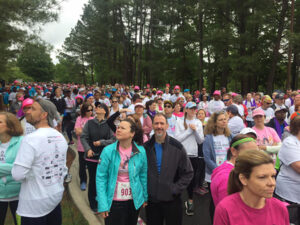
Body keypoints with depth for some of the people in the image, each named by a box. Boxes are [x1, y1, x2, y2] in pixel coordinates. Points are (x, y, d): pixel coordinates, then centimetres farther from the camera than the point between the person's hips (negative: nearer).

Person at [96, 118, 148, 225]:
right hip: (113, 202, -2)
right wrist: (102, 205, -15)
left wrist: (145, 197, 9)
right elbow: (101, 178, -11)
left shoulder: (141, 151, -8)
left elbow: (143, 175, 3)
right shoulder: (108, 151, -13)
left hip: (134, 200, 2)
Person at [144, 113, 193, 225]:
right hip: (151, 200, 2)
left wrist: (175, 189, -9)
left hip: (172, 200, -1)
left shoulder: (177, 147, -5)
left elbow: (188, 173, -2)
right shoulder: (145, 147, 0)